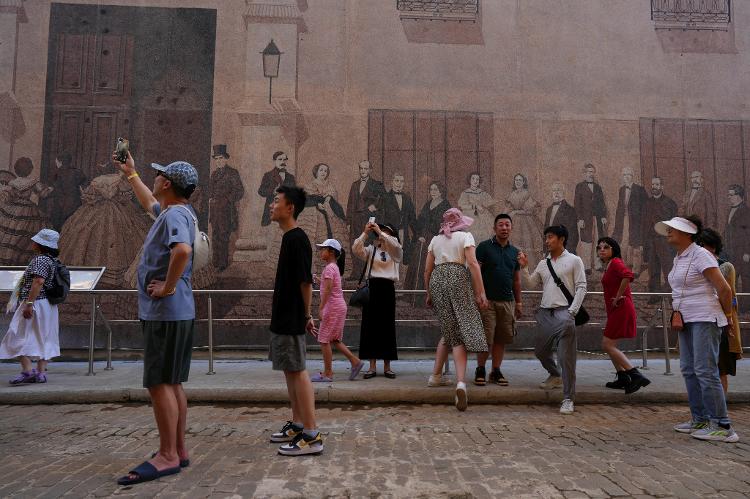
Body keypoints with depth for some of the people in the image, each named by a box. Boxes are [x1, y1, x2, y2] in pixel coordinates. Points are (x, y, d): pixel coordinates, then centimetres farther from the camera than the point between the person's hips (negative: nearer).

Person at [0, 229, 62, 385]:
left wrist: (29, 303, -27)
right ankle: (41, 373, 11)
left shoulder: (40, 259, -14)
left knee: (19, 337, -4)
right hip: (47, 306, 10)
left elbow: (38, 282, -25)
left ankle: (27, 370, -11)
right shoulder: (50, 260, 16)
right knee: (43, 339, 9)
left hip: (35, 304, -10)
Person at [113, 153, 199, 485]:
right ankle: (178, 451, 19)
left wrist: (168, 286, -24)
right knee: (171, 384, 12)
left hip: (166, 312, -10)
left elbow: (183, 250, -35)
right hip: (172, 312, 10)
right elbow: (149, 202, 40)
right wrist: (129, 173, 47)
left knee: (160, 383, -6)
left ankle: (168, 457, 0)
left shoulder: (175, 215, -14)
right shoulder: (171, 211, 17)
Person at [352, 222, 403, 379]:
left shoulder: (395, 253, 8)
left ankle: (387, 366, 10)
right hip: (372, 288, 2)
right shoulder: (371, 250, 14)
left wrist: (380, 231, -17)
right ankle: (372, 366, 7)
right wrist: (365, 233, -11)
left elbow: (396, 245, -16)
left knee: (387, 326, 2)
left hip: (388, 288, -2)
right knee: (370, 326, 1)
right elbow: (356, 249, -4)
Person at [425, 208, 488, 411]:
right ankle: (460, 382, -23)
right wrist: (481, 292, -8)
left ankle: (436, 374, 17)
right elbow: (473, 263, -7)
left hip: (437, 280, 4)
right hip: (458, 278, -4)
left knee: (448, 331, 17)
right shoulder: (465, 236, 6)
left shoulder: (435, 239, 19)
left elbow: (427, 269, 16)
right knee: (461, 330, -7)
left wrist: (429, 294, 25)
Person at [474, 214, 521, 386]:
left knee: (501, 339, 7)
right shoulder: (484, 247, -1)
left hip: (507, 301, 5)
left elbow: (517, 279, 18)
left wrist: (518, 302, 16)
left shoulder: (514, 252, 14)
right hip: (487, 300, -4)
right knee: (485, 338, -5)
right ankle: (480, 370, 11)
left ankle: (496, 371, 17)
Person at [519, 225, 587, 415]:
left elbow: (581, 287, -3)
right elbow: (530, 284, 15)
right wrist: (524, 268, 0)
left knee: (566, 356, -13)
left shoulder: (574, 260, 2)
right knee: (540, 351, 15)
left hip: (563, 312, -6)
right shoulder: (543, 263, 17)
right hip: (545, 312, 6)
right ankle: (555, 376, 44)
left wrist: (572, 311, -12)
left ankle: (568, 399, -8)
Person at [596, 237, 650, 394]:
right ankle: (623, 378, 21)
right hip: (615, 310, 10)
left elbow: (628, 275, -32)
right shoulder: (608, 266, 17)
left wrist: (618, 297, -23)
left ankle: (636, 376, -12)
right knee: (609, 345, 16)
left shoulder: (615, 262, -12)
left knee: (607, 345, -10)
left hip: (621, 309, -10)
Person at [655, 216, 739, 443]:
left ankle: (722, 426, -3)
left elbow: (724, 289, -14)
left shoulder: (700, 255, -14)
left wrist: (726, 315, -2)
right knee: (689, 370, 10)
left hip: (705, 320, -9)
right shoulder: (678, 259, 14)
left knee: (706, 371, -10)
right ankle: (700, 419, 19)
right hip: (686, 321, 9)